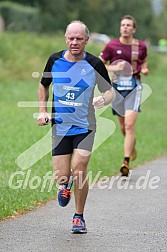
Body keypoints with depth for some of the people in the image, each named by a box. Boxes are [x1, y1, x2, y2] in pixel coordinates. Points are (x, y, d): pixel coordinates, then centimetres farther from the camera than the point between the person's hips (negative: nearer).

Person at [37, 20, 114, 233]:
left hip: (84, 126, -2)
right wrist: (42, 110, 5)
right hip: (60, 126, 2)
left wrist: (103, 99, -22)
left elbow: (109, 91, 1)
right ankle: (66, 184, 36)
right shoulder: (54, 60, 0)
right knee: (61, 176, -4)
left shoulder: (95, 64, -7)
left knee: (78, 172, -14)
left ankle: (79, 217, 6)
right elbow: (43, 85, 17)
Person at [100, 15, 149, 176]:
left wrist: (144, 69, 0)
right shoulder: (112, 45, -3)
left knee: (129, 125, -15)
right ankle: (132, 146, 43)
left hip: (134, 87, -1)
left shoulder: (141, 46, 2)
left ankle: (126, 162, -16)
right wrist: (113, 68, -14)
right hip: (117, 88, 1)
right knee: (123, 127, 11)